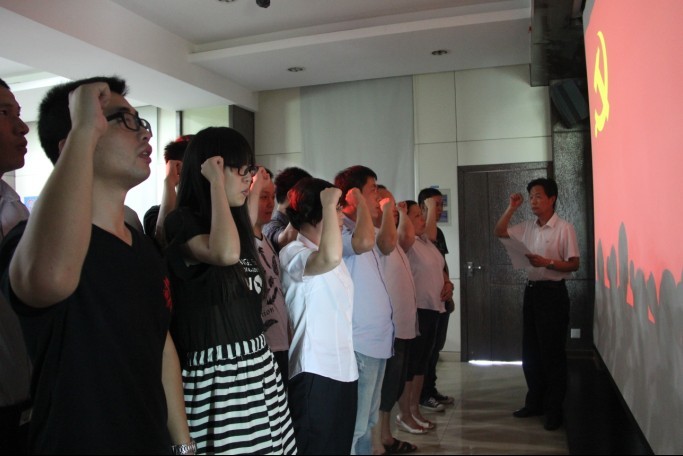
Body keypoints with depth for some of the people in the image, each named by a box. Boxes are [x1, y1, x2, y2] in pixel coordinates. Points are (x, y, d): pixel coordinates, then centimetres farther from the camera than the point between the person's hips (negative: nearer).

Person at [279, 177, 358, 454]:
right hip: (315, 373, -9)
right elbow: (330, 258, -38)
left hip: (343, 369, 9)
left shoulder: (327, 253, 16)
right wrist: (329, 205, -26)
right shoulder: (293, 253, -15)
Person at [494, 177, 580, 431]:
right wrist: (511, 208, 3)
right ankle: (535, 402, 26)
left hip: (553, 293, -7)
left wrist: (547, 262, -24)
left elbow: (574, 264, -11)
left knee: (552, 352, 0)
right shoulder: (527, 227, 9)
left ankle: (554, 409, 13)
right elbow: (499, 232, 13)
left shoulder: (564, 228, -10)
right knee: (530, 351, 12)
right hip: (531, 290, 7)